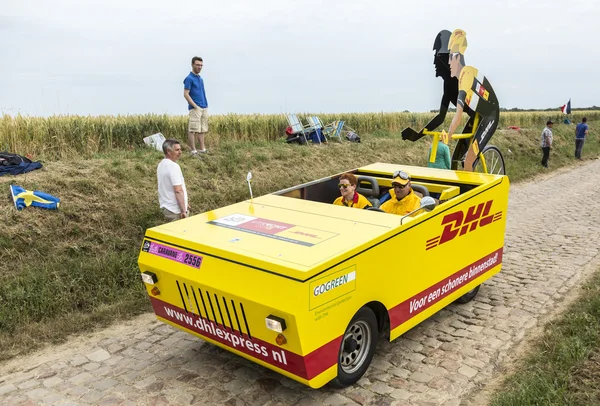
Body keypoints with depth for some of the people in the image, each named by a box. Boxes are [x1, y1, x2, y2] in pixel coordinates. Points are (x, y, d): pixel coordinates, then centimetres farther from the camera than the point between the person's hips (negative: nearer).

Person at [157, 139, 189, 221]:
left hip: (165, 207, 9)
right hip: (176, 210, -9)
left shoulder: (161, 165, 11)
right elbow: (178, 190, -24)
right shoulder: (173, 166, -19)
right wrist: (184, 210, -21)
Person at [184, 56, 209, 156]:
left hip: (204, 108, 9)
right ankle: (193, 151, -4)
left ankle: (202, 149, 19)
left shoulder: (200, 78, 16)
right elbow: (186, 94, -13)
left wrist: (206, 106, 12)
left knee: (203, 130, 12)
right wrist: (195, 106, -16)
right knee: (193, 130, -6)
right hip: (195, 108, -9)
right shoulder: (189, 78, -8)